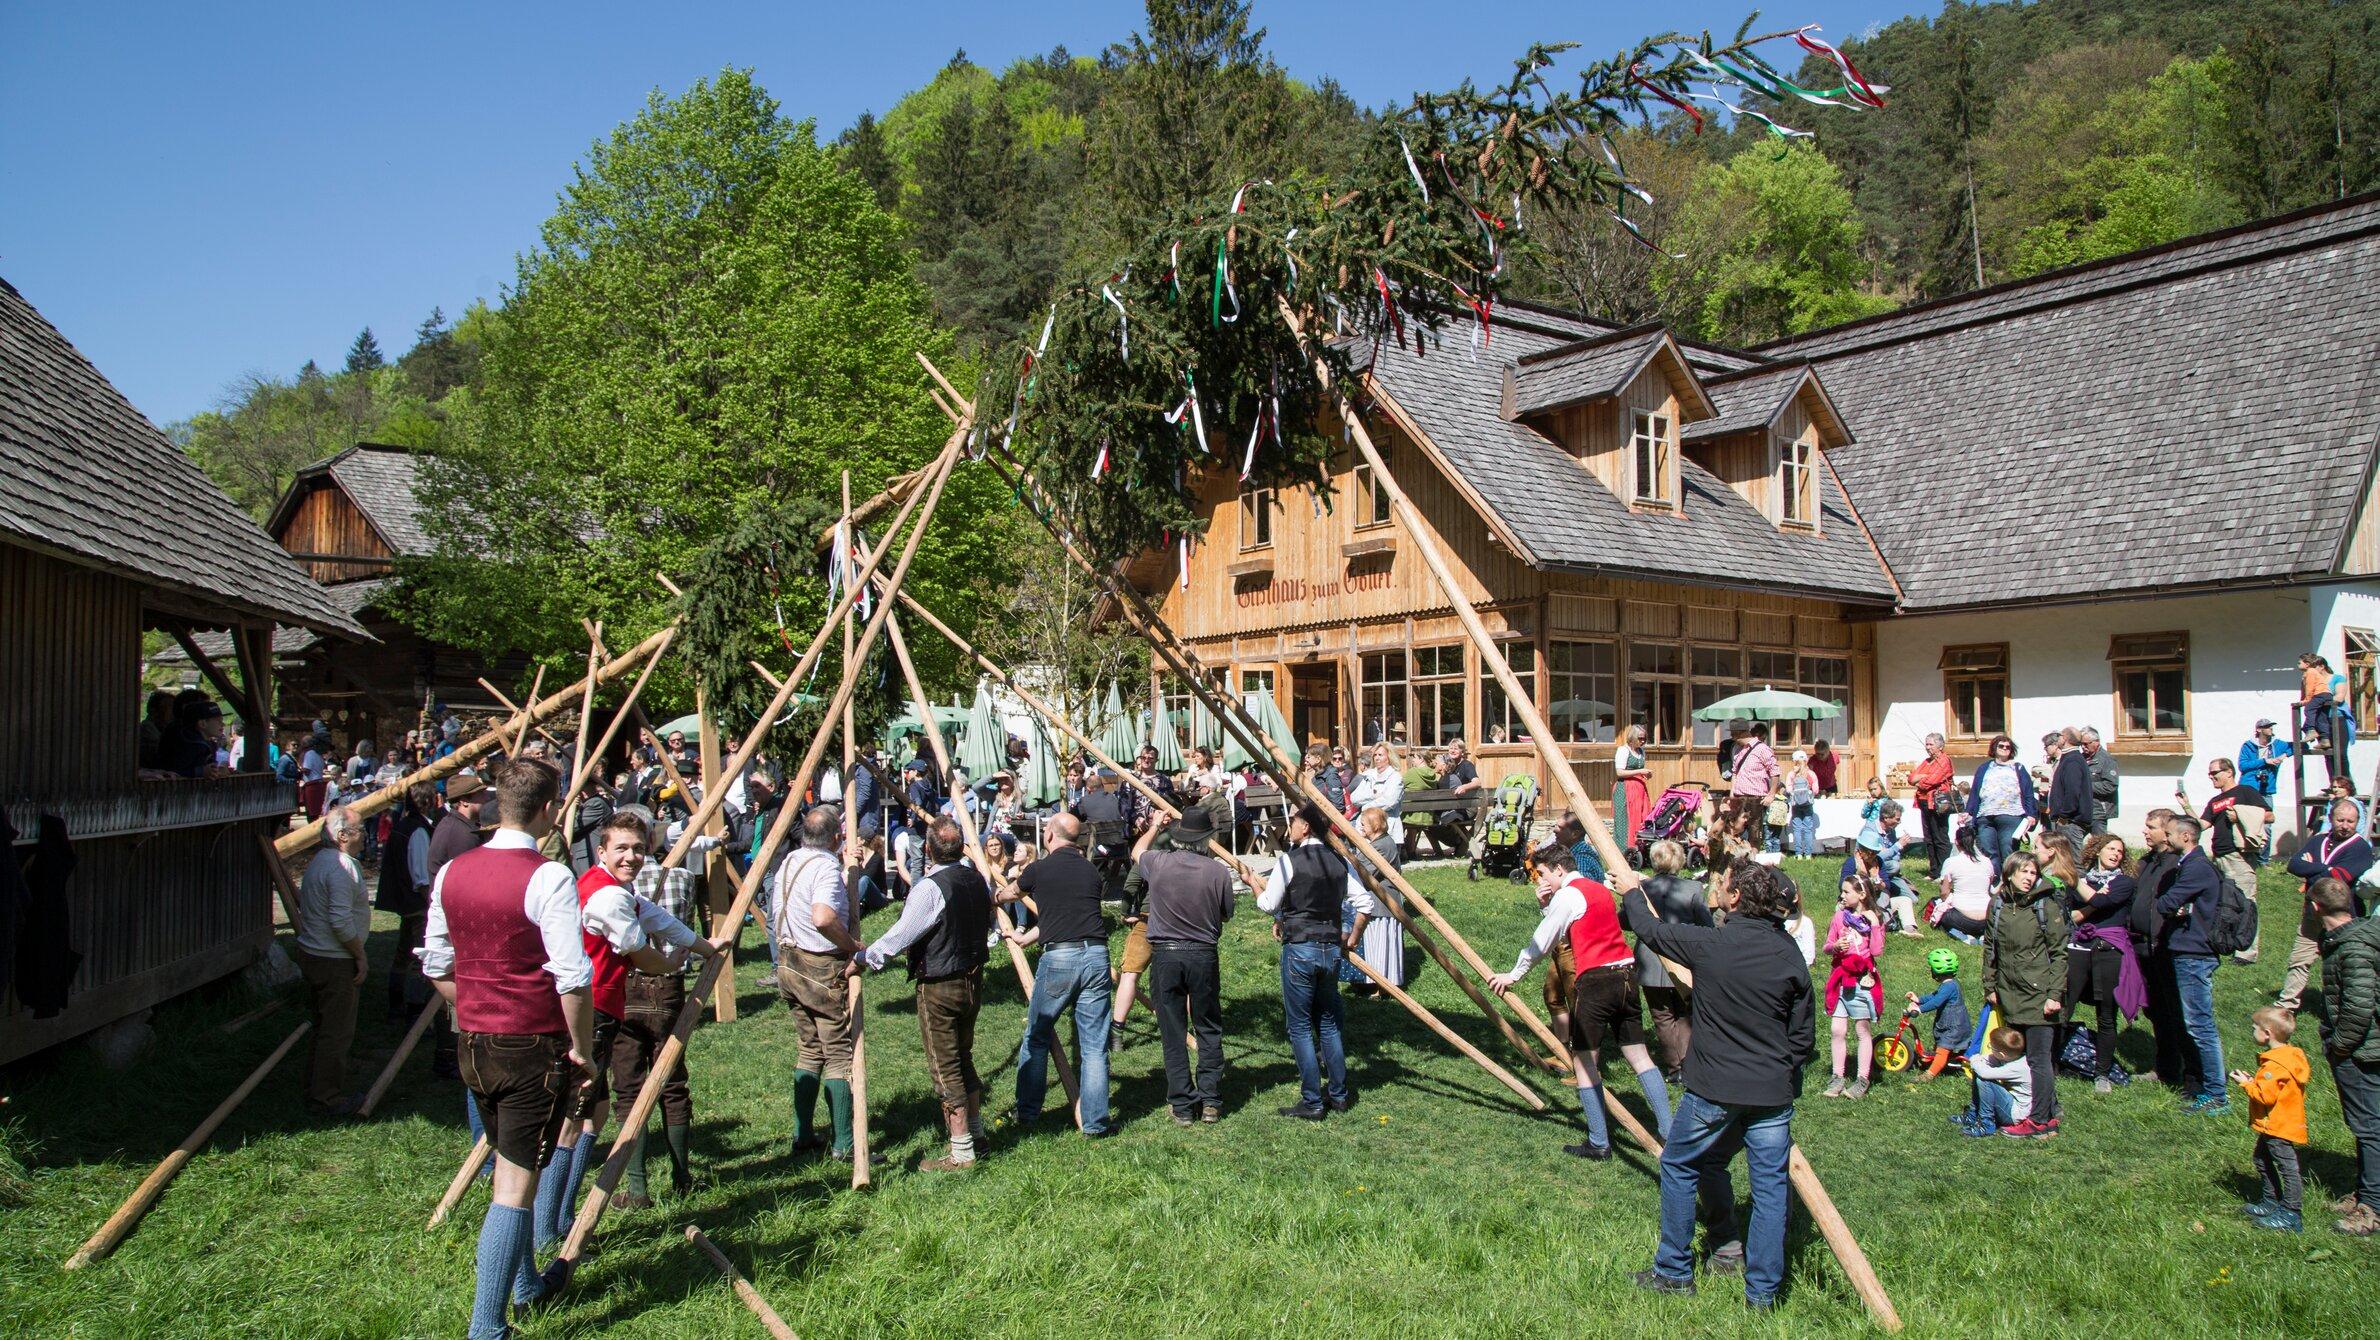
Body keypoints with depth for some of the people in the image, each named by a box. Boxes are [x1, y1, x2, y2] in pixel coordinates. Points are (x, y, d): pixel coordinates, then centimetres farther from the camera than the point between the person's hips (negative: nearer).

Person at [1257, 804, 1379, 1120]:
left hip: (1299, 949, -6)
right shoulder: (1338, 862, 7)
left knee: (1300, 1026, 2)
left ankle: (1312, 1102, 4)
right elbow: (1367, 903, 6)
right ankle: (1339, 1094, 23)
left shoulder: (1288, 860, -10)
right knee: (1328, 1023, 17)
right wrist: (1353, 938, 18)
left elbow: (1267, 904, -4)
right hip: (1332, 949, 6)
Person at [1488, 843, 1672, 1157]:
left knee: (1584, 1061, 0)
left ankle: (1599, 1143, 0)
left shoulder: (1567, 895, -6)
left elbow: (1541, 943, -3)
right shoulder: (1600, 889, 20)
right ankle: (1668, 1131, 9)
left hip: (1595, 979, -8)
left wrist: (1513, 975, 7)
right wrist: (1547, 905, 9)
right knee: (1639, 1056, 11)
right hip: (1625, 975, 8)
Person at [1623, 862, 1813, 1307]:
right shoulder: (1791, 957, -2)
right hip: (1773, 1093, 4)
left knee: (1681, 1166, 14)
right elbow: (1802, 1036, 5)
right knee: (1770, 1183, 10)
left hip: (1714, 1089, -3)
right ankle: (1763, 1290, 16)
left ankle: (1674, 1272, 19)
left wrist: (1632, 893, 22)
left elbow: (1650, 929, 3)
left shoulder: (1709, 945, -15)